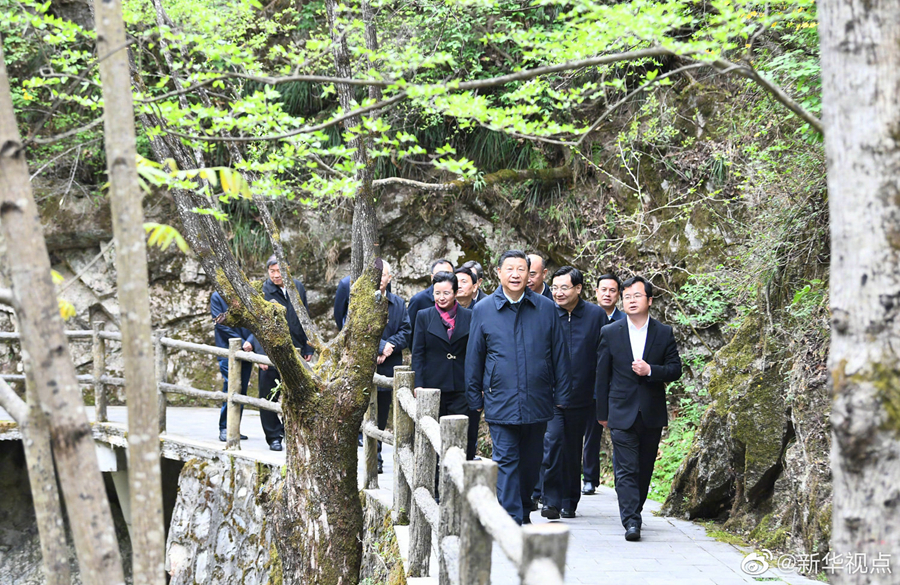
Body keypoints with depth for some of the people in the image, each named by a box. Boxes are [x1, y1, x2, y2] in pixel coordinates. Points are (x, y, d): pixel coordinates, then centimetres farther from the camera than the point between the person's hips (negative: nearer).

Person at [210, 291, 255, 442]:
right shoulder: (217, 296, 1)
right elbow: (221, 323, -6)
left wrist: (250, 341, -14)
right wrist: (242, 343, -12)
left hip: (246, 351, 4)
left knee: (242, 391, 5)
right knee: (230, 388, -9)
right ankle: (224, 429, 0)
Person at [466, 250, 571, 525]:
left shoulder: (546, 308, 4)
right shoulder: (483, 310, 2)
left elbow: (559, 354, 8)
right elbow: (474, 358, 7)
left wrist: (562, 394, 5)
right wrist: (475, 398, 7)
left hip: (537, 400, 2)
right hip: (501, 402, -2)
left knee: (531, 461, 13)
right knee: (506, 460, -6)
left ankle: (524, 510, 31)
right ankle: (512, 519, -5)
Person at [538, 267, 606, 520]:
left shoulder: (596, 315, 1)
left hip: (580, 396, 1)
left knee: (573, 451, 11)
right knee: (553, 442, -17)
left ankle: (569, 503, 23)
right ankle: (551, 501, -12)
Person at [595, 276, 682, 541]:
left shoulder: (664, 333, 5)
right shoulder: (609, 333, 2)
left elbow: (675, 369, 4)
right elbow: (602, 375, 5)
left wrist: (651, 370, -15)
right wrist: (602, 412, 6)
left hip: (652, 413, 2)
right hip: (622, 413, -2)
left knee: (644, 469, 10)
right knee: (626, 469, -9)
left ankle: (633, 513, 25)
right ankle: (631, 522, -14)